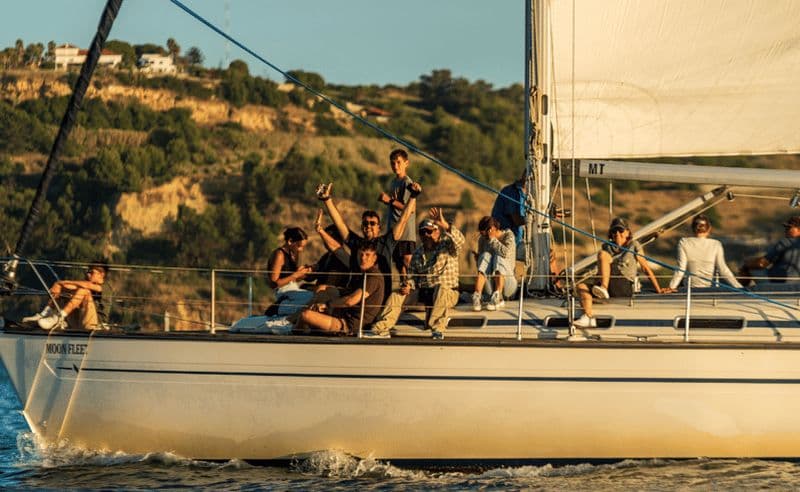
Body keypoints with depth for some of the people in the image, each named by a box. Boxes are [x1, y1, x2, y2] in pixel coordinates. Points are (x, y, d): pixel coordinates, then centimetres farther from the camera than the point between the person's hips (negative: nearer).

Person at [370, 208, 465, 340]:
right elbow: (412, 276, 14)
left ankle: (438, 328, -36)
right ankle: (381, 328, -13)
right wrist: (408, 286, -11)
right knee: (396, 296, -11)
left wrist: (445, 225, -42)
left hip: (448, 292, -5)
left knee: (440, 289, -39)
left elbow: (459, 240, -25)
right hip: (422, 292, 5)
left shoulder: (446, 247, -3)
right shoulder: (417, 254, 13)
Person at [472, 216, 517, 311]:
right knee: (485, 256, -24)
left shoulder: (508, 235, -4)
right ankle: (476, 297, -40)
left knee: (499, 257, -28)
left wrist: (492, 239, -19)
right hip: (489, 280, 3)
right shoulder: (483, 239, 7)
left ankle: (497, 297, -42)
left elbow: (505, 252, -23)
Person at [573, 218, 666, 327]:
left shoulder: (634, 245, 8)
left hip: (625, 288, -5)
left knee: (602, 254, -20)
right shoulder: (607, 246, 21)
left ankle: (603, 289, -34)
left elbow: (646, 268, 7)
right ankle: (588, 318, -37)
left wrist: (659, 290, 6)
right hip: (610, 289, 5)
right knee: (582, 286, -22)